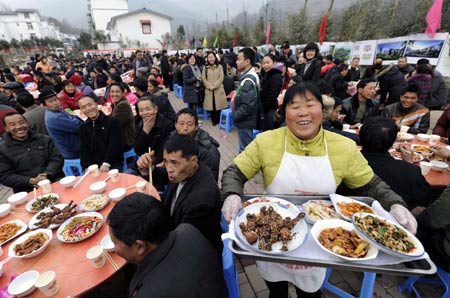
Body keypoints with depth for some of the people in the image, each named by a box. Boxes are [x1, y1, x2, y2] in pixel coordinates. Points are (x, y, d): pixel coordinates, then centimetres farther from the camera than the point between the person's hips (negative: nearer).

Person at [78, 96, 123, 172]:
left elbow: (114, 145, -9)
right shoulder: (83, 127, 15)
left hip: (112, 165, -4)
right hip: (92, 166, 4)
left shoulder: (112, 122, 0)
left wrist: (106, 164, -18)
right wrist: (88, 167, -7)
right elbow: (83, 149, 9)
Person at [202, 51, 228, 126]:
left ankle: (218, 120, 12)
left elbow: (221, 78, -2)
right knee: (211, 106, 1)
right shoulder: (205, 67, 10)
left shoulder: (219, 66, 6)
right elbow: (203, 79, 4)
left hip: (218, 89, -1)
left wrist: (214, 86, -12)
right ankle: (213, 121, 13)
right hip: (209, 90, 1)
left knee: (219, 105, -2)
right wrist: (209, 86, -11)